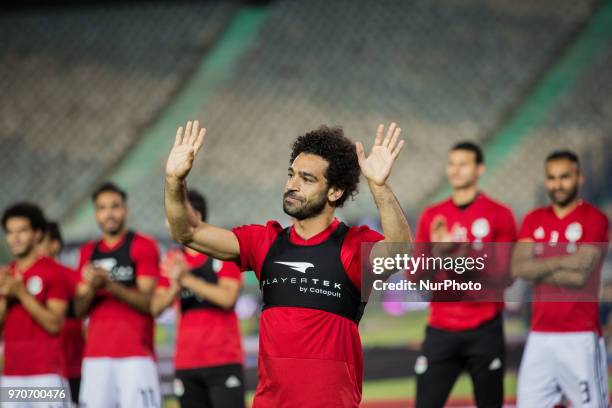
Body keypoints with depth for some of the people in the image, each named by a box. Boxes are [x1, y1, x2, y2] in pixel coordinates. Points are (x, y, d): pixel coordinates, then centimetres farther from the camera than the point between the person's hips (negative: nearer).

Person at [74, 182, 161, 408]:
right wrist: (92, 288, -6)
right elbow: (79, 310, 15)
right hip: (96, 354, 5)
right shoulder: (88, 252, 18)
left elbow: (148, 302, -8)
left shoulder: (143, 247, 1)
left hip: (135, 354, -5)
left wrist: (110, 285, -20)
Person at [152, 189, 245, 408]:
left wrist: (186, 278, -14)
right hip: (186, 363, 5)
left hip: (223, 362, -5)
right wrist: (175, 286, -12)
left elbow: (228, 298, -14)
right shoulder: (173, 260, 14)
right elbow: (156, 307, 8)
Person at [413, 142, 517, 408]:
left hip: (484, 331, -2)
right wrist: (437, 252, -12)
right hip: (440, 330, 2)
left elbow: (507, 275, -2)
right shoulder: (432, 216, 10)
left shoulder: (499, 215, 1)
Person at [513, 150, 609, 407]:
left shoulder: (595, 220, -4)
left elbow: (580, 276, -15)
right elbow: (518, 269, -3)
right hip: (540, 336, 5)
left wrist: (537, 269, -4)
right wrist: (564, 261, -11)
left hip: (580, 338, -5)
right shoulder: (534, 220, 12)